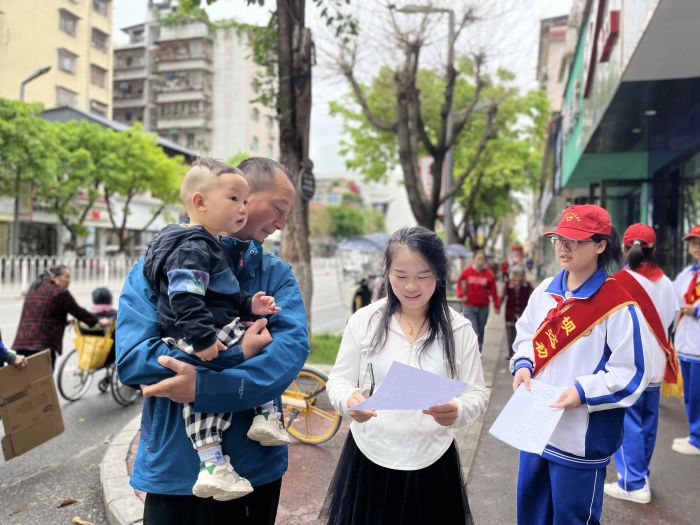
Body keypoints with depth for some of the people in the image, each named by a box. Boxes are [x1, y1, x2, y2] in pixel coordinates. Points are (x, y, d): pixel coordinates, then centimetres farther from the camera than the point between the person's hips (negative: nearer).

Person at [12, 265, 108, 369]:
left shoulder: (34, 289, 18)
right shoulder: (60, 293, -5)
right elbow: (78, 311, 1)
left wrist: (65, 321, 34)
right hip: (43, 345, -7)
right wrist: (98, 321, 15)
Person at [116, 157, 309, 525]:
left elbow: (294, 345, -15)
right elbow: (130, 359, -16)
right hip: (174, 466, -2)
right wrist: (235, 353, -23)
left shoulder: (277, 273, 1)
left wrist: (206, 387, -27)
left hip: (256, 464, 3)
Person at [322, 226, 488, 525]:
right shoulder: (363, 320, -6)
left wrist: (458, 411, -28)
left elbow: (477, 393, -5)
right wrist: (348, 400, -24)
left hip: (431, 463, 0)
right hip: (369, 457, 0)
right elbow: (339, 379, -1)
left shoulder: (458, 329, -6)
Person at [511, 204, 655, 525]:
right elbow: (525, 335, 16)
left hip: (582, 438, -6)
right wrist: (522, 365, -3)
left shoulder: (618, 305, -17)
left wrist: (583, 392, -26)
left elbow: (632, 373, -16)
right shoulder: (545, 291, 3)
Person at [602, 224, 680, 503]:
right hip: (656, 365, 6)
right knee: (648, 422, 16)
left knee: (628, 424, 2)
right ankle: (641, 474, 28)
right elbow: (671, 320, 8)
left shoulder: (619, 282, -15)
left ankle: (633, 483, 7)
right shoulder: (665, 282, 1)